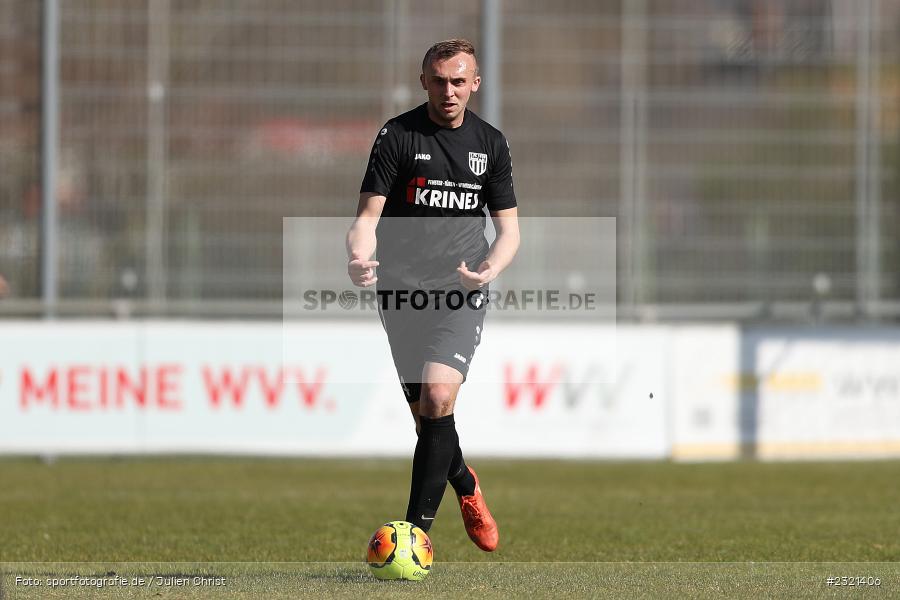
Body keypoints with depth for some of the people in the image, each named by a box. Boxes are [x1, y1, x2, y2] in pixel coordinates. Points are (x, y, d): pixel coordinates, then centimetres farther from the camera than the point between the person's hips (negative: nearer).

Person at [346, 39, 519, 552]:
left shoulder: (491, 143, 8)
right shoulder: (397, 135, -1)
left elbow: (508, 225, 13)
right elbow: (369, 214, -3)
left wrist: (489, 269, -9)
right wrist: (360, 255, -26)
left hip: (462, 288, 0)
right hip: (402, 288, 0)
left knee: (439, 396, -20)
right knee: (426, 414, 5)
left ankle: (417, 529, -16)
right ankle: (465, 485, 37)